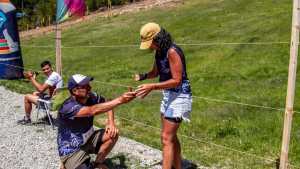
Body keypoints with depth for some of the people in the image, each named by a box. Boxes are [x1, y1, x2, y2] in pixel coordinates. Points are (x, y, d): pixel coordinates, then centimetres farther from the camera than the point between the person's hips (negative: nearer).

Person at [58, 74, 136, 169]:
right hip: (71, 150, -6)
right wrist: (120, 100, -51)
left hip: (88, 140, 7)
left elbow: (108, 104, 7)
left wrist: (111, 123, -12)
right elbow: (93, 111, -45)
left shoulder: (90, 97, -10)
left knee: (113, 133, -14)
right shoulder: (68, 107, -30)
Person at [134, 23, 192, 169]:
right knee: (171, 136, 17)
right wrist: (143, 76, -4)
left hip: (179, 96, -9)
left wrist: (152, 87, -30)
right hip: (168, 95, 9)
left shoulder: (172, 52, -23)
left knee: (166, 138, -8)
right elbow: (155, 72, 17)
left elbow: (176, 80, -24)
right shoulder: (159, 51, 5)